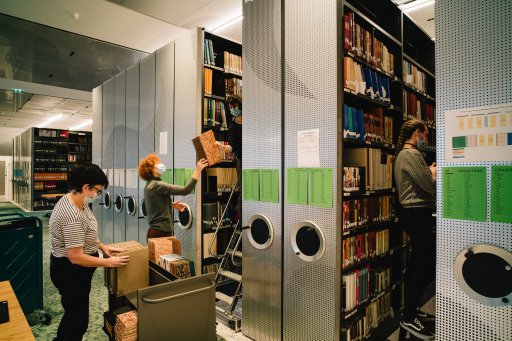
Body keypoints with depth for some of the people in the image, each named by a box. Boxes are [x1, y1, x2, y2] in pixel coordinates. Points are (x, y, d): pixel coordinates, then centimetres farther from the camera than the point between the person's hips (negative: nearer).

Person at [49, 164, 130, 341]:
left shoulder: (73, 199, -2)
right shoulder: (72, 216, -32)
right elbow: (76, 257, -29)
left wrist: (102, 246, 3)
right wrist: (108, 262, -21)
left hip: (72, 270, 10)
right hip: (70, 272, -10)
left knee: (73, 312, 29)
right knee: (79, 320, 9)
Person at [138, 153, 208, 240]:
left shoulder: (149, 186, 12)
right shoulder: (157, 185, -18)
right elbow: (185, 190, -27)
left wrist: (172, 205, 13)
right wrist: (197, 170, -24)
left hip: (157, 232, 10)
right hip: (161, 233, -10)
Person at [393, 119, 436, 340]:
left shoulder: (402, 154, 18)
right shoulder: (412, 154, -14)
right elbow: (430, 186, -15)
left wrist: (429, 172, 11)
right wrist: (433, 172, 3)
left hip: (412, 213, 11)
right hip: (418, 214, -11)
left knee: (418, 263, 16)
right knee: (427, 266, -6)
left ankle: (410, 309, 27)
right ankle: (408, 318, 2)